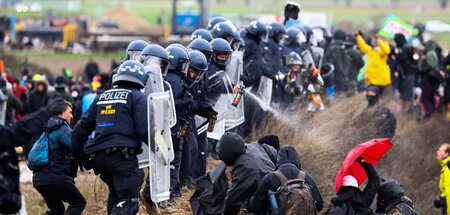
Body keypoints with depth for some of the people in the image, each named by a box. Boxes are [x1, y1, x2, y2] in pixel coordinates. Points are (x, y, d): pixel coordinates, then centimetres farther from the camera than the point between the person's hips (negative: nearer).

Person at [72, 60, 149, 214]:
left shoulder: (101, 97, 22)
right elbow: (144, 129, -7)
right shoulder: (137, 97, 4)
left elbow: (82, 127, 21)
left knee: (115, 194, 25)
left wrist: (79, 155, 29)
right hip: (123, 155, -7)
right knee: (128, 202, -13)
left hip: (98, 155, 7)